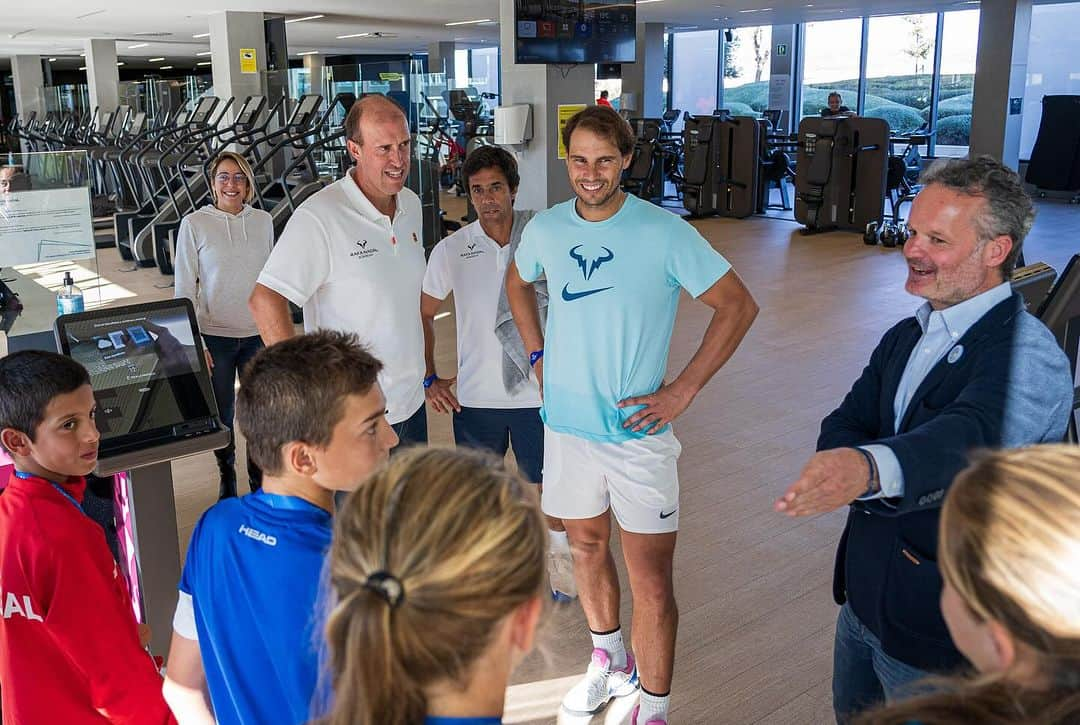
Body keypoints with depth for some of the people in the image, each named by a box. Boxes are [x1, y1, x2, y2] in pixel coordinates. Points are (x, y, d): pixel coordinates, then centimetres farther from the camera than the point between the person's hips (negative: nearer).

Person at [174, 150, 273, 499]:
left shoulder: (263, 221, 2)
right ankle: (227, 480, 31)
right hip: (215, 338, -2)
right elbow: (184, 289, -4)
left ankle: (260, 484, 25)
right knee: (221, 416, 10)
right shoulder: (194, 224, -6)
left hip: (258, 335, 2)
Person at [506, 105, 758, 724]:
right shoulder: (546, 228, -1)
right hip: (567, 425, 5)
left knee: (651, 578, -2)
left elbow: (739, 305, -9)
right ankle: (609, 661, 44)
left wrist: (684, 390, -12)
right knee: (587, 547, 20)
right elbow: (518, 284, 21)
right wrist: (539, 355, 9)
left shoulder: (664, 232, -14)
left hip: (639, 429, -4)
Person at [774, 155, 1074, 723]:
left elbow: (969, 436, -43)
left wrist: (868, 469, -62)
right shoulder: (906, 336, 4)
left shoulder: (1028, 357, -22)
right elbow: (842, 426, -3)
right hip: (863, 591, 7)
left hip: (940, 632, -7)